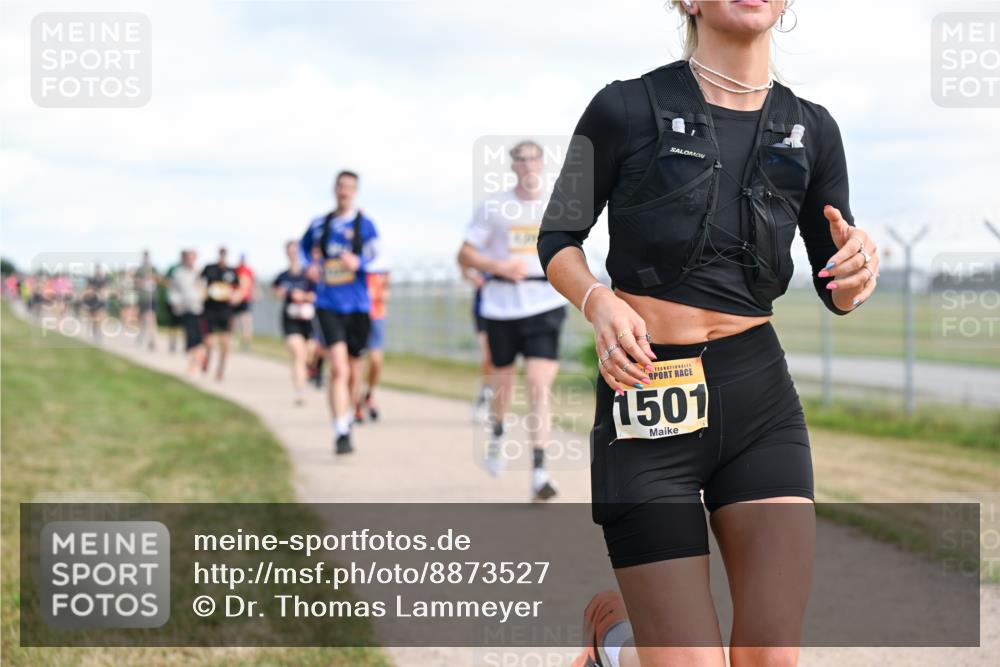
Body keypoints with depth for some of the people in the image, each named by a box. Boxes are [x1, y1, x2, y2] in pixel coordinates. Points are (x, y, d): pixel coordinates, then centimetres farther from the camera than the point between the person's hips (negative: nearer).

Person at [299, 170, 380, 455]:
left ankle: (346, 423, 34)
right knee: (338, 369, -16)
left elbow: (376, 256, -7)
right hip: (328, 306, 0)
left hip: (357, 307, 0)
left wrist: (358, 262, -28)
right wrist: (309, 267, 8)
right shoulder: (320, 224, 9)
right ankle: (341, 434, -20)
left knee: (352, 373, 11)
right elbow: (303, 247, 27)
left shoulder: (364, 224, 2)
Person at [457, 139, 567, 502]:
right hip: (502, 305, 1)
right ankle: (496, 434, 48)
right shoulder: (493, 207, 2)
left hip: (545, 305, 0)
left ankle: (539, 472, -16)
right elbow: (465, 255, 2)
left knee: (539, 385, -14)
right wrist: (499, 266, -13)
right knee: (503, 382, 14)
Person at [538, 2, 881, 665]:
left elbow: (838, 294, 13)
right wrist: (598, 302, -16)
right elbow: (558, 240, 5)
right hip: (646, 396, -4)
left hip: (761, 393, 4)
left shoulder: (811, 130, 7)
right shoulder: (627, 109, -4)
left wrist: (859, 263, -11)